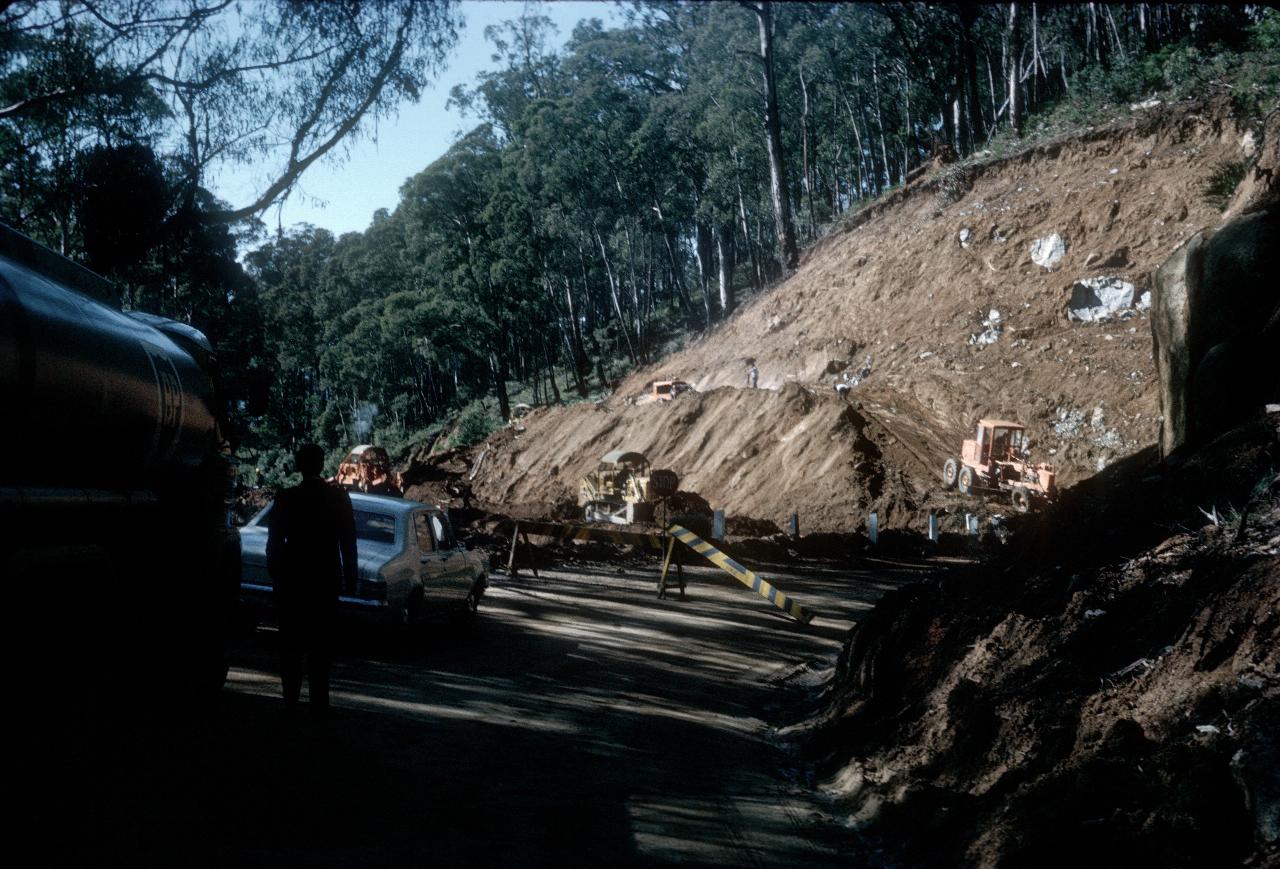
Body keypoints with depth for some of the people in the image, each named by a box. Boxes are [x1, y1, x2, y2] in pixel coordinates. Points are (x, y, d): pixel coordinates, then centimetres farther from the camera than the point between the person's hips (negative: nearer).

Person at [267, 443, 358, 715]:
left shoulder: (286, 498, -6)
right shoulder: (339, 496, -4)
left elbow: (275, 541, -2)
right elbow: (348, 542, -1)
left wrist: (274, 571, 9)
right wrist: (350, 577, 5)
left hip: (293, 576, 0)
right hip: (326, 577, 0)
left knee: (291, 640, 10)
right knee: (322, 641, 5)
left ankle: (291, 697, 6)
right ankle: (319, 701, 1)